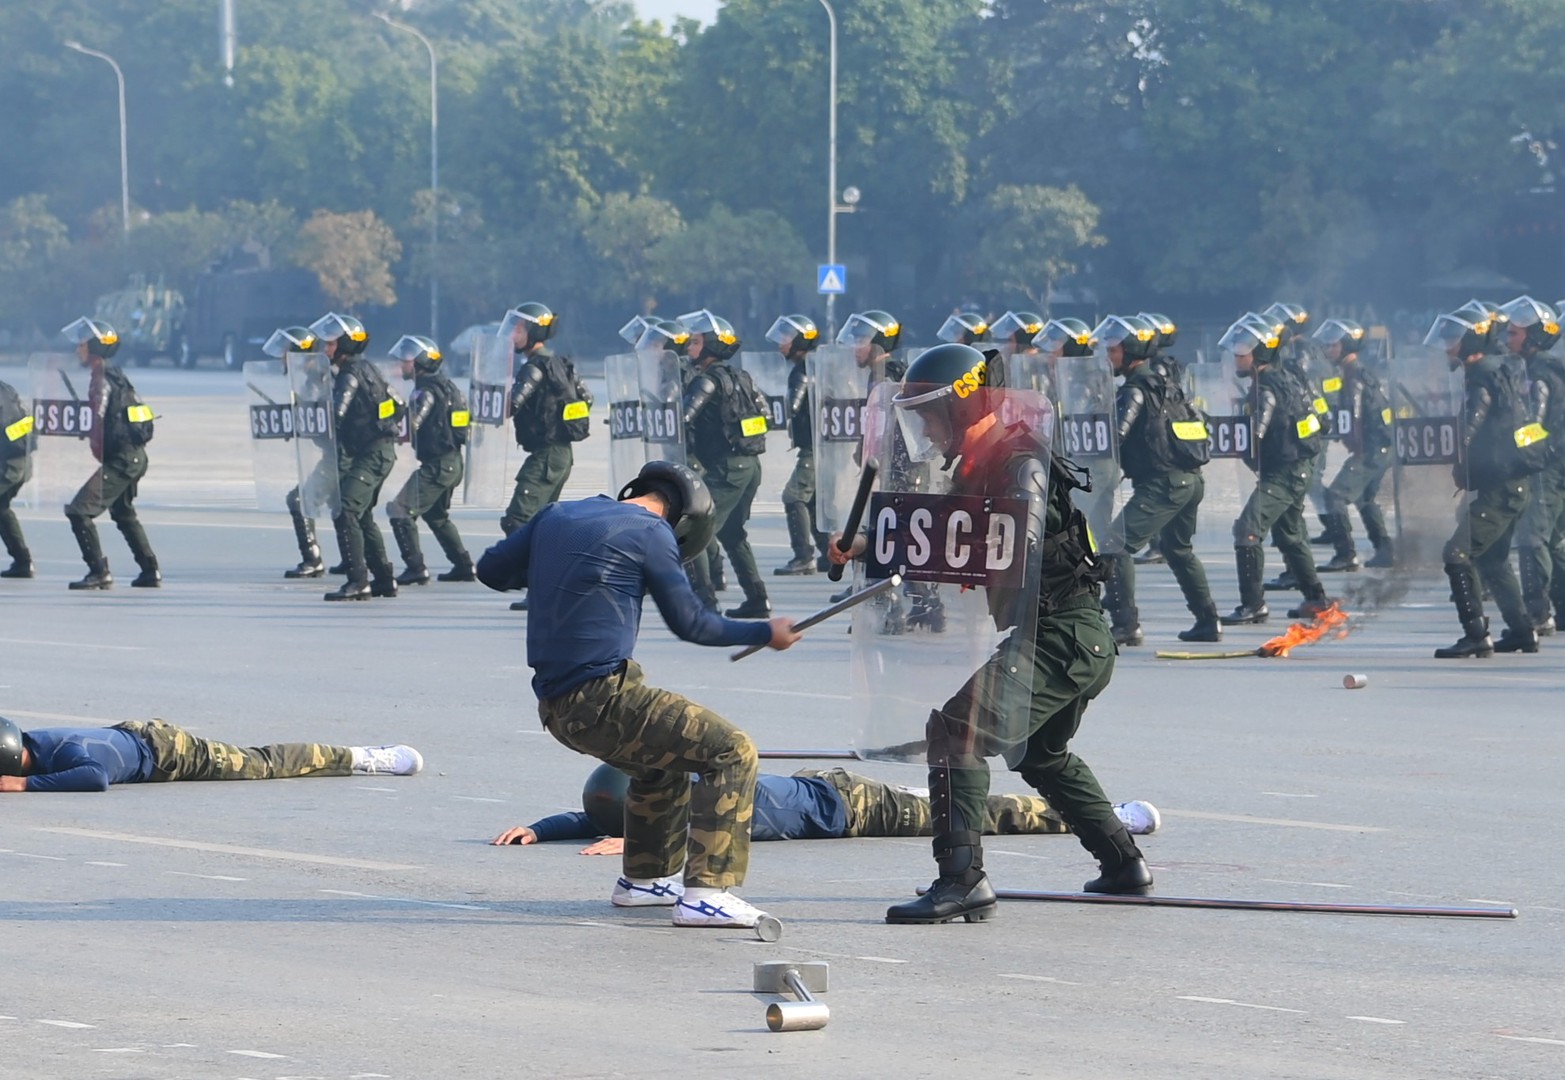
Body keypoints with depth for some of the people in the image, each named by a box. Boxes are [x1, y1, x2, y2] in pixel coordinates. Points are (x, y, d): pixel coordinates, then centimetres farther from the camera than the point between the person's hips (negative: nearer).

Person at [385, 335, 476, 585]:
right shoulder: (446, 386, 13)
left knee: (401, 510, -8)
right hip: (452, 461, 10)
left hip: (436, 465, -10)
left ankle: (416, 568, -13)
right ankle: (464, 566, 25)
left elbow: (413, 423, -27)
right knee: (436, 515, 25)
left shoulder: (427, 391, -15)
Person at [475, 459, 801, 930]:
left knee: (666, 751, 32)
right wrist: (766, 633, 14)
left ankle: (645, 876, 39)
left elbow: (491, 569, 21)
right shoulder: (650, 532, -5)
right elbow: (691, 623, 1)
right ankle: (706, 892, -18)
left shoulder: (556, 516, 14)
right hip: (600, 700, -8)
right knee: (732, 753, -7)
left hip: (555, 706, 8)